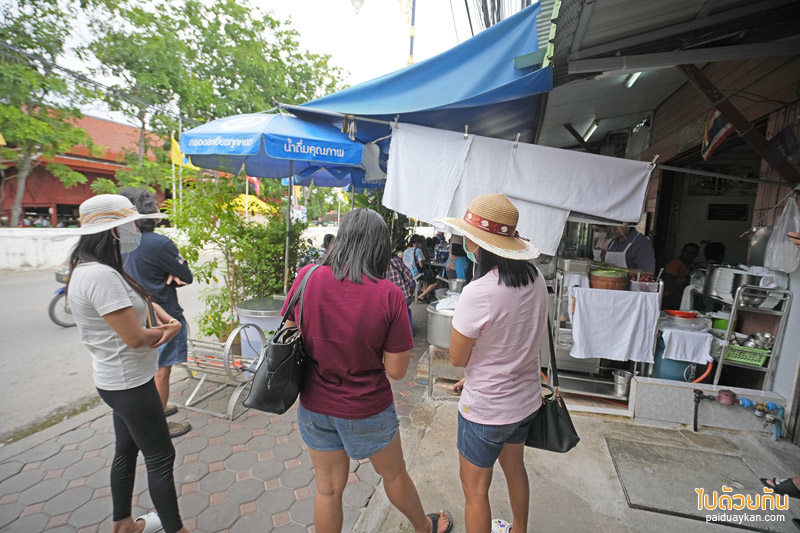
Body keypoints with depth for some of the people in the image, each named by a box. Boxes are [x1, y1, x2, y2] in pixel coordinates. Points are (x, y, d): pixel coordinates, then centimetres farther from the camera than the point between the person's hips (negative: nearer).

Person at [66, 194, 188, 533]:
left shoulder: (94, 269, 6)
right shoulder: (101, 276, -27)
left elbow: (143, 299, 11)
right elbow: (135, 337, -28)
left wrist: (168, 321, -10)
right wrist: (164, 332, -7)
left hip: (121, 381, 10)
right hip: (130, 384, -10)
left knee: (126, 451, 24)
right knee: (160, 458, 4)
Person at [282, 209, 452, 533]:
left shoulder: (308, 278, -17)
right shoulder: (390, 295, -23)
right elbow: (397, 371, -17)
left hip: (315, 406, 3)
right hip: (366, 411, -2)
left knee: (328, 488, 24)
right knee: (394, 474, 25)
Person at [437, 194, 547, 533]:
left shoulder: (478, 292, -31)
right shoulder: (534, 278, -7)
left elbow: (457, 358, -19)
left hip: (487, 410, -8)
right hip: (526, 399, 8)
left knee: (475, 488, 15)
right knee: (514, 467, 31)